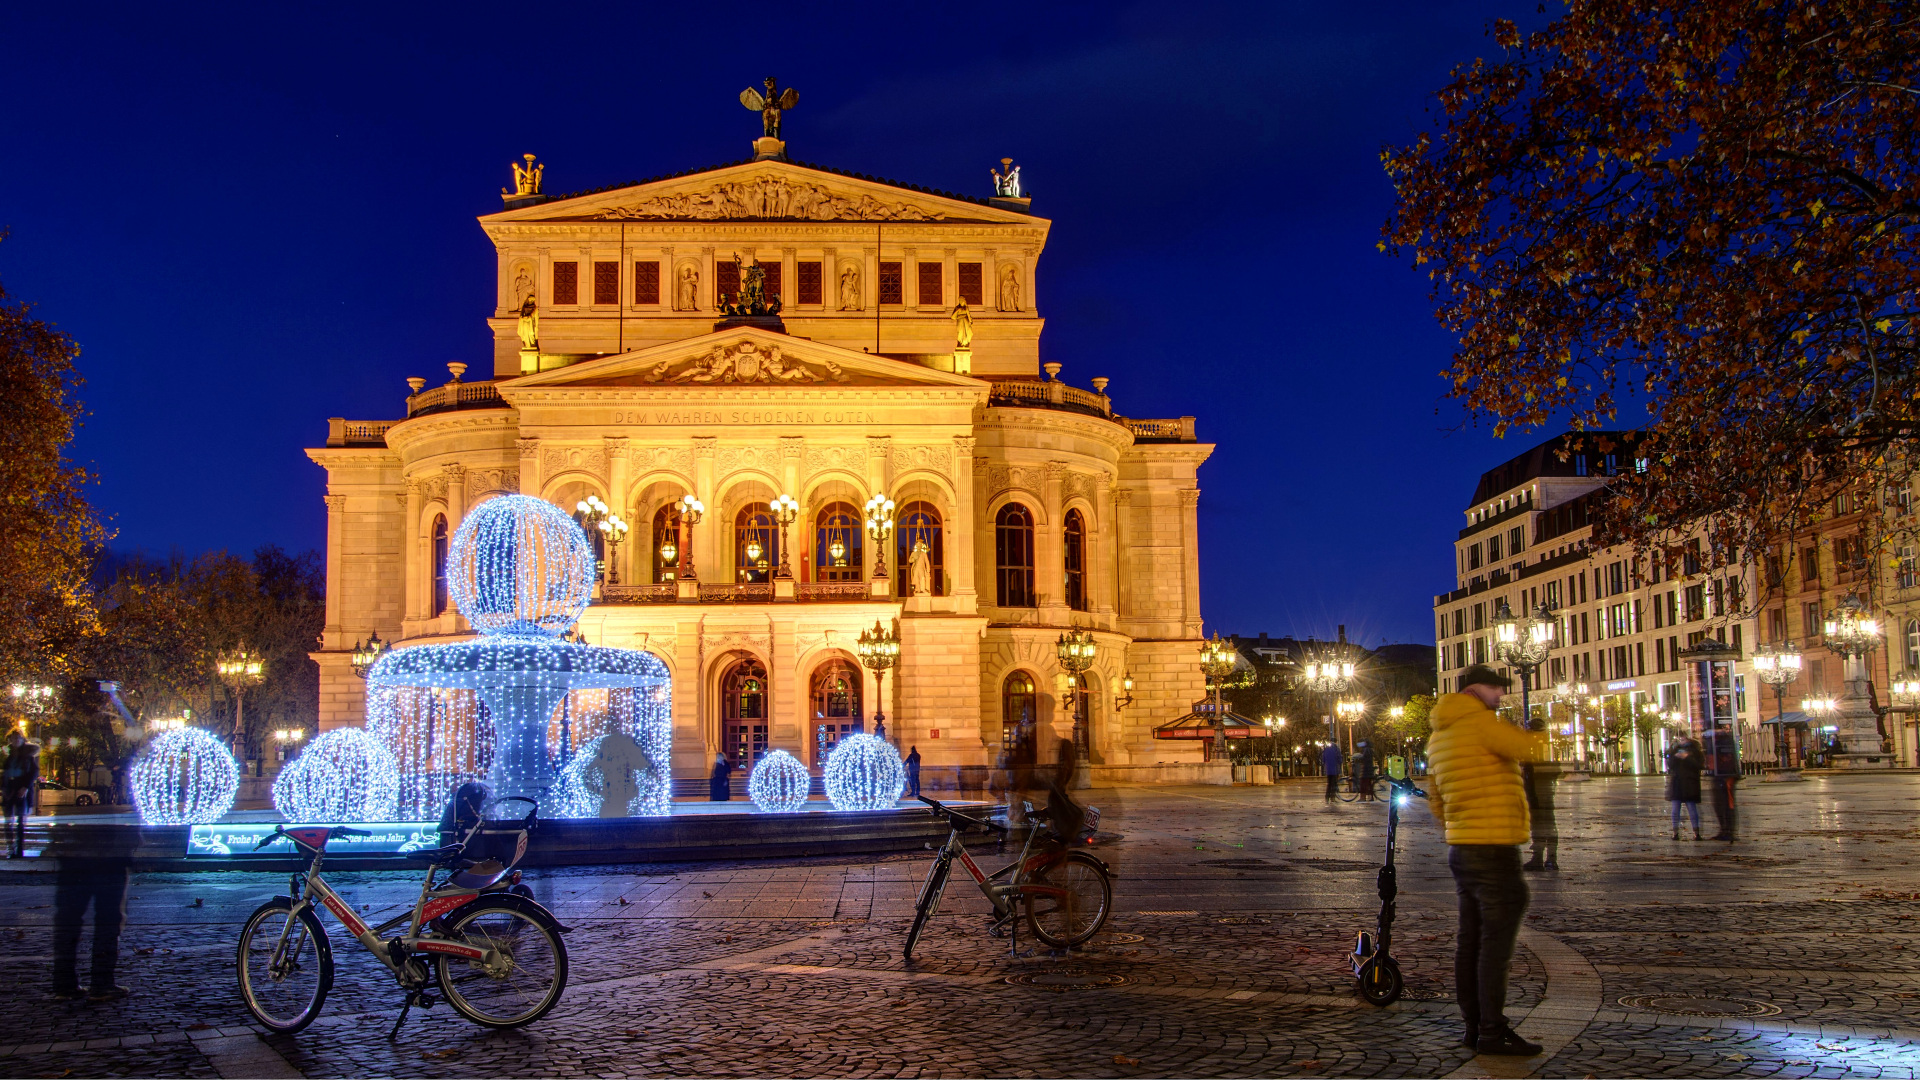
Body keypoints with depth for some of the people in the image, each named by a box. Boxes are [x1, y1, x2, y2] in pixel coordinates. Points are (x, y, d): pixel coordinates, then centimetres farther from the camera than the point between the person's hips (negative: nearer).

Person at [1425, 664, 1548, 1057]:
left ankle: (1474, 1026, 16)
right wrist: (1542, 732, 1)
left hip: (1462, 849, 9)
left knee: (1470, 940, 11)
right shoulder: (1480, 722, -12)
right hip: (1494, 849, -9)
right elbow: (1529, 748, -19)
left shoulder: (1438, 737, 17)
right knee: (1496, 941, -6)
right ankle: (1492, 1032, -4)